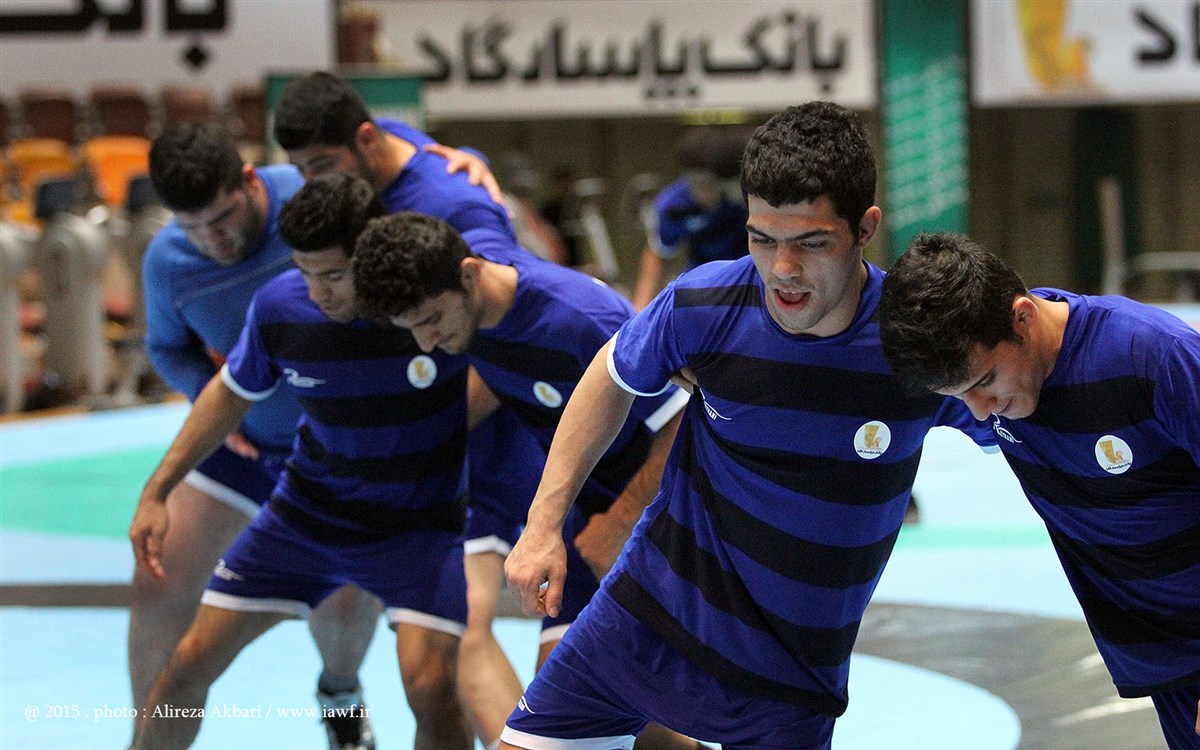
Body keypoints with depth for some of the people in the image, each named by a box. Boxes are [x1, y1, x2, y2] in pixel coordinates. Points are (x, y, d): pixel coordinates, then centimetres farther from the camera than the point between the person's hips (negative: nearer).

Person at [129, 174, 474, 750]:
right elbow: (232, 393, 6)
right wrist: (155, 492, 6)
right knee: (190, 663, 2)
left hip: (422, 522, -3)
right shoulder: (278, 306, -14)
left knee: (430, 685, -24)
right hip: (305, 512, 3)